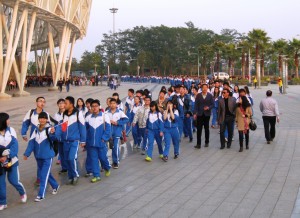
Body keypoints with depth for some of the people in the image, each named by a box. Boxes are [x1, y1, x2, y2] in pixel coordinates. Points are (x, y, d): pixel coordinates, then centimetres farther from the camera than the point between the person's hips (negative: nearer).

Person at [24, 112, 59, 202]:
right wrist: (27, 153, 1)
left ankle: (41, 195, -1)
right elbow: (31, 142, 6)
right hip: (38, 156, 6)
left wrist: (53, 134, -53)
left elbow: (53, 137, -30)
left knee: (44, 175, -6)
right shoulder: (36, 130, 6)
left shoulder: (49, 129, -11)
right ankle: (55, 186, 40)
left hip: (47, 156, -6)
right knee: (46, 174, 19)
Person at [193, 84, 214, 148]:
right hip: (200, 114, 0)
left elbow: (213, 104, -1)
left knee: (206, 128, 11)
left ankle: (207, 142, 23)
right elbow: (196, 105, -1)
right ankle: (198, 144, -1)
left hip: (207, 114, 0)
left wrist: (208, 107, -20)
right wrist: (195, 113, -7)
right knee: (199, 129, -3)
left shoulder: (210, 96, 0)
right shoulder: (198, 95, 1)